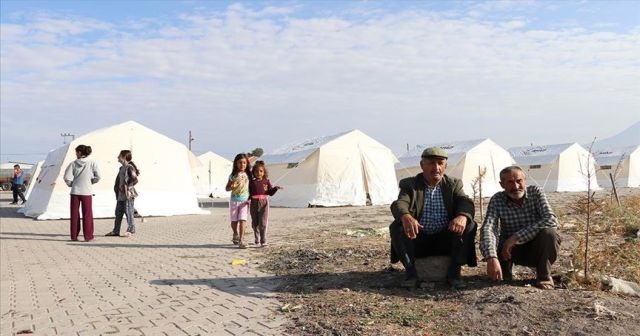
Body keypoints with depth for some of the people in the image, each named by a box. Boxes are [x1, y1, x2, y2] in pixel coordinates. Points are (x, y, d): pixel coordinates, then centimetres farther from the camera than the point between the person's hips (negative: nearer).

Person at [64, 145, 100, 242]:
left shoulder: (73, 163, -2)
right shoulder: (91, 163, -4)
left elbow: (67, 177, -7)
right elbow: (97, 177, -8)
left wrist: (71, 184, 11)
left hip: (75, 191, 1)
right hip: (87, 192, -1)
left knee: (74, 214, 10)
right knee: (87, 215, 6)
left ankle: (74, 236, 14)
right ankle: (88, 236, 7)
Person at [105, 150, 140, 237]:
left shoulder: (130, 167, -12)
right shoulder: (122, 168, 15)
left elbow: (135, 180, -18)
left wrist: (127, 187, -16)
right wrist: (117, 189, 12)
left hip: (128, 195, -9)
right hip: (120, 195, 9)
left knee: (128, 213, -1)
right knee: (118, 213, 11)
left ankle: (131, 230, 9)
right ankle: (115, 231, 16)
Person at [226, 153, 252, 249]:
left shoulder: (248, 175, 1)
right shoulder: (233, 175, 2)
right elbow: (227, 188, 6)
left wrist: (250, 199, -6)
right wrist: (232, 187, -16)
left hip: (245, 201, -1)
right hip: (234, 200, 2)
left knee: (242, 220, -13)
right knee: (234, 221, 10)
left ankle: (241, 241, -12)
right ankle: (236, 235, 39)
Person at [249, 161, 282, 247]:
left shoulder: (266, 181, 4)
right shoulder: (252, 182, 4)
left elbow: (270, 193, 6)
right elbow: (249, 193, 5)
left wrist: (275, 188, -10)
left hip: (264, 203, -2)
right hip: (254, 203, 2)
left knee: (263, 223, -8)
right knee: (255, 223, 13)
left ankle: (263, 241, -5)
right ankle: (257, 239, 34)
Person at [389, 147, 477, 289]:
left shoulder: (453, 184, 6)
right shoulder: (409, 184, 1)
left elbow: (466, 203, -12)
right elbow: (399, 204, -18)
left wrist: (462, 216, -38)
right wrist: (406, 216, -44)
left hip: (446, 241, 1)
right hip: (418, 240, -1)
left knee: (469, 225, -23)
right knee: (397, 226, -26)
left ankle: (454, 272, -15)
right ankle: (411, 272, -19)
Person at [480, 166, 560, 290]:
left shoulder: (535, 192, -15)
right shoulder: (497, 200, -15)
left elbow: (551, 220, -29)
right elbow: (487, 228, -30)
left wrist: (516, 237, -36)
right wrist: (491, 258, -49)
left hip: (536, 249, 0)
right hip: (512, 251, 1)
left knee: (549, 233, -31)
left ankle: (544, 278, -8)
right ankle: (505, 277, 1)